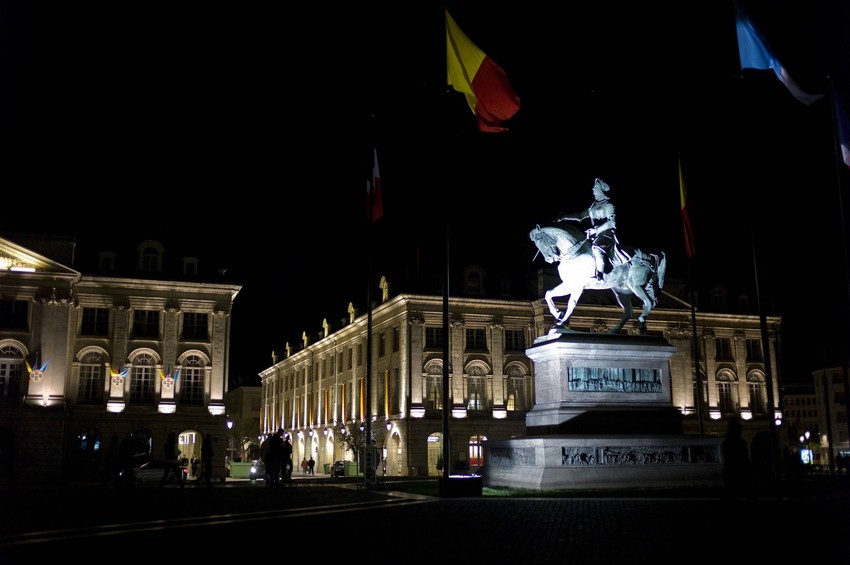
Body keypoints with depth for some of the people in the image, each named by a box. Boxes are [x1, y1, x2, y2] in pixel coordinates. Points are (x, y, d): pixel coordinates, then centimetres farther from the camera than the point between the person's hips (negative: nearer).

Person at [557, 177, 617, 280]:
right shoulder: (594, 205, 18)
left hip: (606, 233, -9)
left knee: (597, 248, -35)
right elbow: (580, 216, 18)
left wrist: (596, 230, -17)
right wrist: (563, 217, 8)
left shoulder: (608, 204, -4)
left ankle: (599, 277, -33)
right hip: (595, 234, 9)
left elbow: (611, 222, -13)